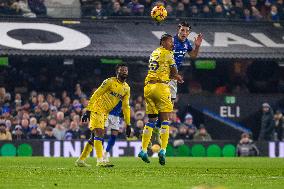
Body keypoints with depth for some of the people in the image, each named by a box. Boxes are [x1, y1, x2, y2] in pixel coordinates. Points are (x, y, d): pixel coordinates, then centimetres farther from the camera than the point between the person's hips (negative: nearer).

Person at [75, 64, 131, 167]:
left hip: (105, 114, 8)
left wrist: (128, 124, 9)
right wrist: (87, 111, -19)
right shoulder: (110, 82, -13)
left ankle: (80, 160, 17)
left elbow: (126, 107, 13)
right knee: (99, 134, -19)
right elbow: (95, 95, -14)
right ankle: (100, 161, -24)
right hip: (96, 109, -8)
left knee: (94, 138, 10)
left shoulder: (126, 88, 8)